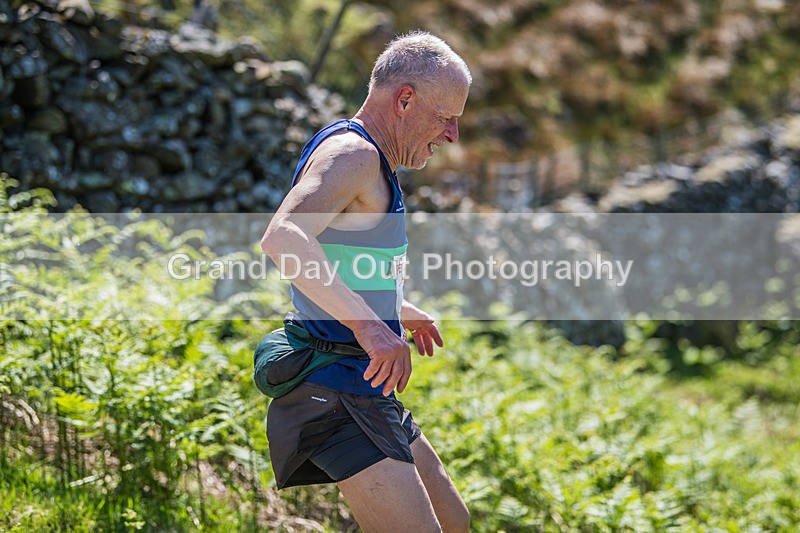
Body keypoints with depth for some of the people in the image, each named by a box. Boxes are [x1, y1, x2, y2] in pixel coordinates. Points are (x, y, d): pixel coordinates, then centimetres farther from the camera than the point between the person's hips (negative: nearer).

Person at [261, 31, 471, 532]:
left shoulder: (371, 163, 18)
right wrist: (367, 323, -39)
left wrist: (399, 310, 40)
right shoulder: (351, 151, -16)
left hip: (367, 394, 11)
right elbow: (282, 238, -35)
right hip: (338, 391, -11)